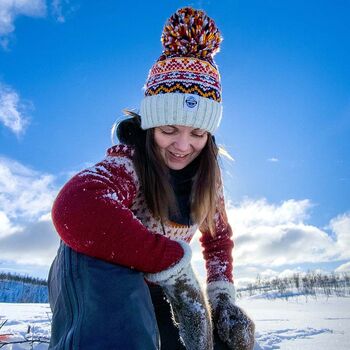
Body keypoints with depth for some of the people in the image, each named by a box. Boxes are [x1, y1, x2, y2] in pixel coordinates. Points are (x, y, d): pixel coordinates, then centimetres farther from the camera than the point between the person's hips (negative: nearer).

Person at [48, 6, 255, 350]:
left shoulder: (206, 175, -7)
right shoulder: (128, 161, -26)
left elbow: (219, 236, 9)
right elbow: (75, 209, -49)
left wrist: (221, 296, -8)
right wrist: (176, 264, -39)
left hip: (154, 288, 6)